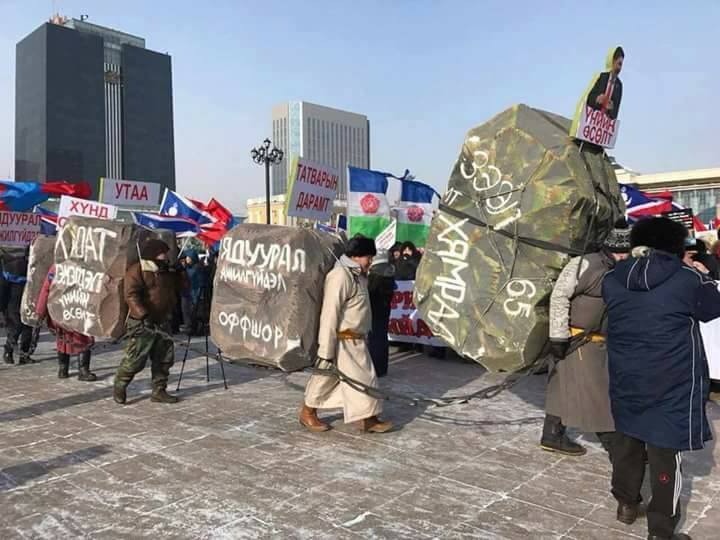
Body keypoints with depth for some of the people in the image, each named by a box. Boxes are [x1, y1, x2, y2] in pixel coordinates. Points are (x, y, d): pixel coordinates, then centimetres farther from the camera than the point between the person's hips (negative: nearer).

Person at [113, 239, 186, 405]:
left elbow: (181, 287, 21)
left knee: (164, 359, 8)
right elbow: (131, 295, -19)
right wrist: (143, 315, -30)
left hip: (162, 323, 7)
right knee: (136, 358, -4)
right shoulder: (136, 271, -9)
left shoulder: (168, 271, 14)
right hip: (142, 323, -7)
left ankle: (159, 391, 20)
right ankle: (119, 387, 19)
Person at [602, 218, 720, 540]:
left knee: (627, 439, 21)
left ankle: (625, 503, 36)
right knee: (665, 452, 5)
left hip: (626, 377, 4)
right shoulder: (688, 279, -13)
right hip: (671, 384, -4)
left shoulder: (612, 279, -3)